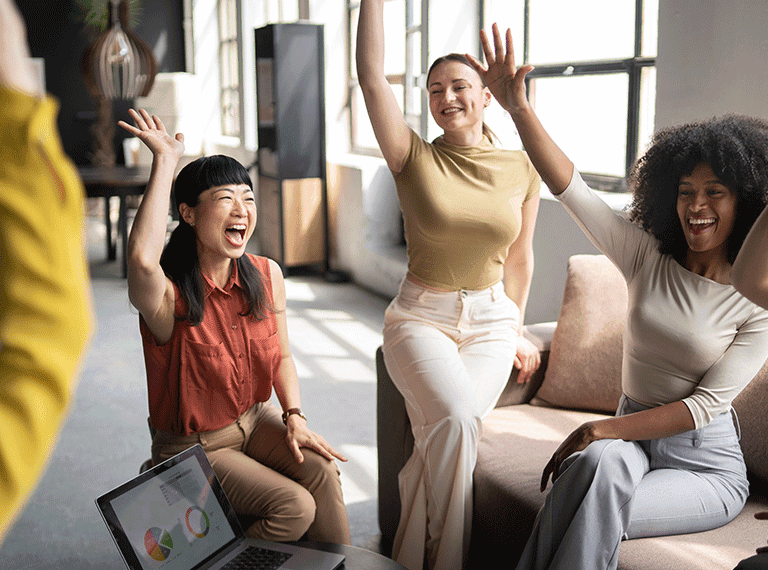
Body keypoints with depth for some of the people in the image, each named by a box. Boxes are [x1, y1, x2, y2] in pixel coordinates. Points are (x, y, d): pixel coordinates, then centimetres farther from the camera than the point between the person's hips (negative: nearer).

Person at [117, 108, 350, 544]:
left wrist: (294, 417, -9)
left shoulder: (267, 275, -5)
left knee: (321, 468, -20)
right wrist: (165, 162, -39)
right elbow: (143, 260, -49)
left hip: (253, 420, 5)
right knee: (295, 506, -18)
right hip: (193, 448, -5)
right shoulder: (169, 294, -23)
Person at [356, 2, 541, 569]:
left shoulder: (522, 168, 3)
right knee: (456, 419, -29)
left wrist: (516, 329, 15)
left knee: (446, 430, -23)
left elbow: (520, 256, 13)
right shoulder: (415, 157, -3)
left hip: (491, 320, 2)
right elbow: (372, 77, -14)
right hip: (420, 316, -2)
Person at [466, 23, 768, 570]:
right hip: (631, 438, 3)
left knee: (596, 513, -31)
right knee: (603, 463, -35)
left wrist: (601, 429, -21)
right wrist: (518, 107, -20)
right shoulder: (648, 257, 1)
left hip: (706, 461, -3)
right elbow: (570, 187, -9)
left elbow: (706, 404, -13)